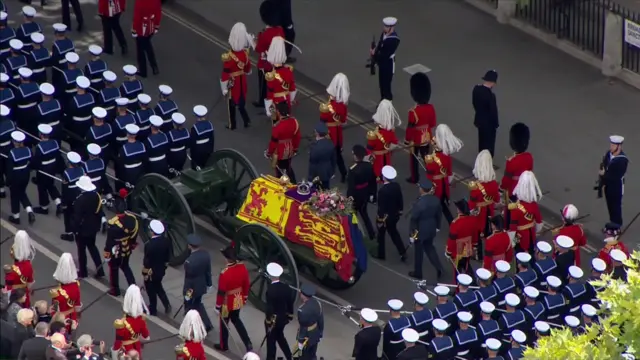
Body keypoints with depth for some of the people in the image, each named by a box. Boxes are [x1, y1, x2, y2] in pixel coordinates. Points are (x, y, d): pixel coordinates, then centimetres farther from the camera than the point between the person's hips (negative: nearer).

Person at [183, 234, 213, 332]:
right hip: (201, 286, 7)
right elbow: (208, 271, 1)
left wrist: (187, 293, -12)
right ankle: (207, 325, 28)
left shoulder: (190, 261, -33)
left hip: (192, 288, -7)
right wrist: (209, 284, 16)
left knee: (189, 308, 16)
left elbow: (188, 278, -24)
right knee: (198, 304, 29)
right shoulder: (206, 254, -12)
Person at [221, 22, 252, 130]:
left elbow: (225, 74, -21)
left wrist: (224, 88, -11)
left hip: (232, 83, -4)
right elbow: (248, 68, 5)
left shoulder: (228, 57, -29)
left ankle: (232, 124, 28)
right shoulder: (245, 53, -13)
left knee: (231, 104, 15)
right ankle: (246, 120, 24)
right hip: (242, 81, 4)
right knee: (240, 101, 23)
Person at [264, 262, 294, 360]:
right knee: (280, 336, 27)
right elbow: (290, 302, 1)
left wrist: (269, 322, -14)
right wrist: (289, 316, 16)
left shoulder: (270, 289, -27)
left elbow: (270, 307, -24)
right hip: (283, 318, 6)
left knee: (271, 340, 10)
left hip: (273, 319, -6)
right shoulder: (286, 287, -9)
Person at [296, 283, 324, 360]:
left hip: (306, 338, -7)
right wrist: (320, 334, 17)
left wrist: (300, 341, -13)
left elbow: (302, 327, -24)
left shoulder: (303, 310, -31)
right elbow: (321, 321, 4)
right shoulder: (317, 303, -7)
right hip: (315, 336, 7)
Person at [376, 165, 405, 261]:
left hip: (385, 216, -6)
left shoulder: (382, 190, -32)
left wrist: (380, 220, -13)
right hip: (395, 215, 6)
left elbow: (381, 207, -24)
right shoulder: (397, 186, -11)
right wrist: (400, 211, 16)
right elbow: (400, 200, 1)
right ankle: (403, 253, 24)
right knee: (394, 232, 25)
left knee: (381, 234, 17)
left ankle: (381, 254, 33)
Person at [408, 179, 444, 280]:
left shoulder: (419, 203, -30)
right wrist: (437, 226, 19)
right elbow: (439, 214, 3)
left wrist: (412, 233, -9)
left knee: (418, 251, 14)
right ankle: (438, 267, 15)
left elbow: (414, 219, -21)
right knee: (429, 247, 27)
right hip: (431, 229, 6)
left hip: (420, 231, -6)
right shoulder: (435, 200, -11)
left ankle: (418, 273, 31)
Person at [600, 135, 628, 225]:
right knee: (610, 206, 18)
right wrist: (603, 183, -2)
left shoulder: (623, 159, -23)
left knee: (616, 207, 7)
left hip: (617, 187, -6)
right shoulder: (608, 154, -3)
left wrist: (605, 174, -18)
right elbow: (603, 168, 3)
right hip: (608, 184, 6)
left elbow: (618, 176, -23)